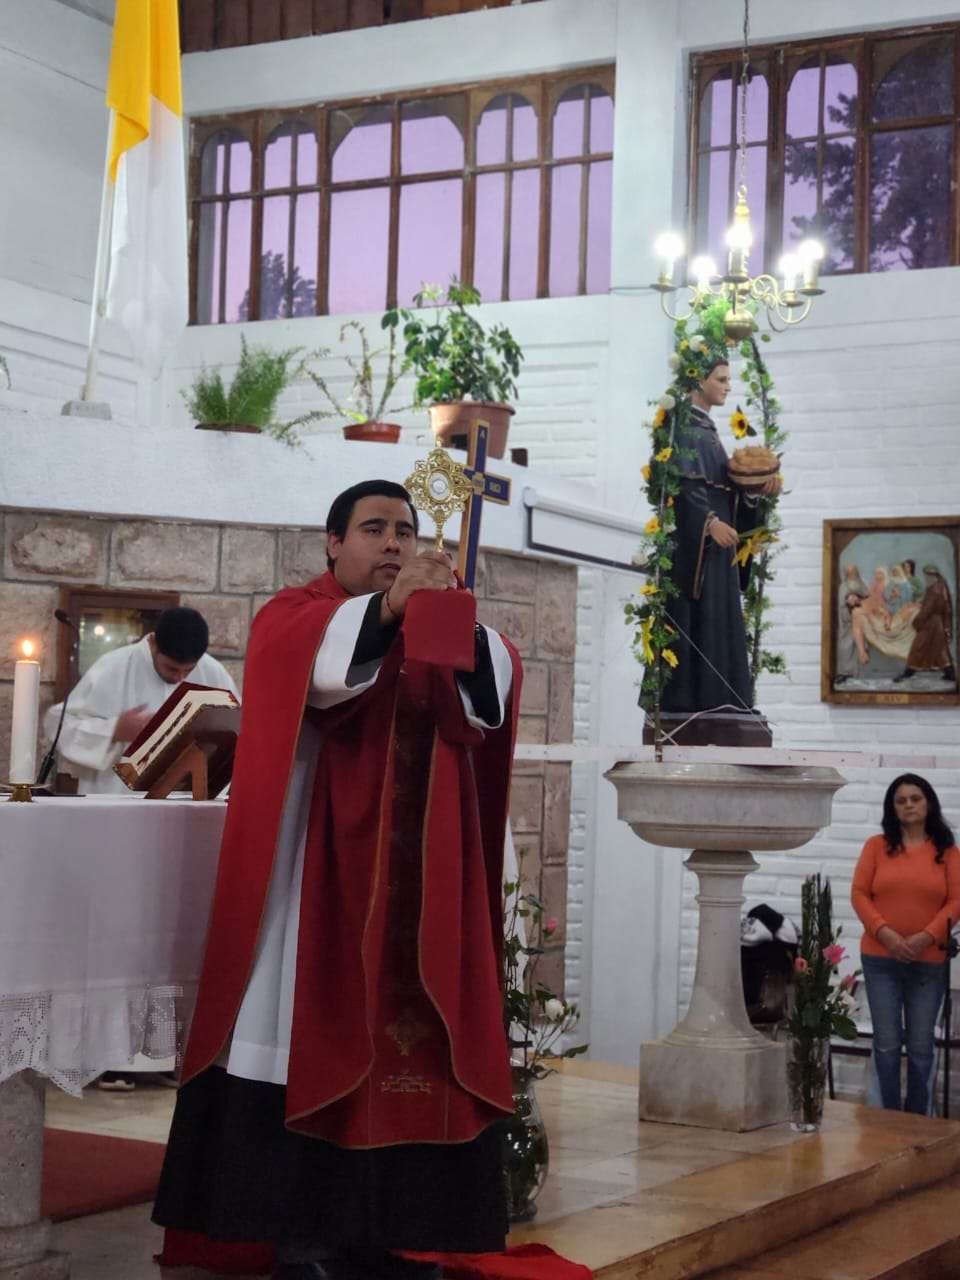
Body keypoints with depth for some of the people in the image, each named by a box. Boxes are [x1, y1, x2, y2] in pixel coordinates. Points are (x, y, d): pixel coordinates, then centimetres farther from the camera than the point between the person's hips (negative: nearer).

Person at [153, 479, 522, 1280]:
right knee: (312, 1027, -7)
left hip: (414, 874, 4)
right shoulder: (295, 616, 4)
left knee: (407, 1034, 0)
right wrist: (386, 606, -35)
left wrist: (456, 615, -21)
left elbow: (493, 685, -3)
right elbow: (318, 665, -20)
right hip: (318, 868, -4)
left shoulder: (440, 627, 17)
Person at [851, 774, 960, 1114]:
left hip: (929, 962, 0)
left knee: (920, 1046, 4)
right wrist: (885, 933, -13)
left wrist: (926, 937, -14)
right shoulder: (877, 846, 5)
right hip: (881, 959, 0)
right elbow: (859, 894, 1)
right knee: (887, 1043, 1)